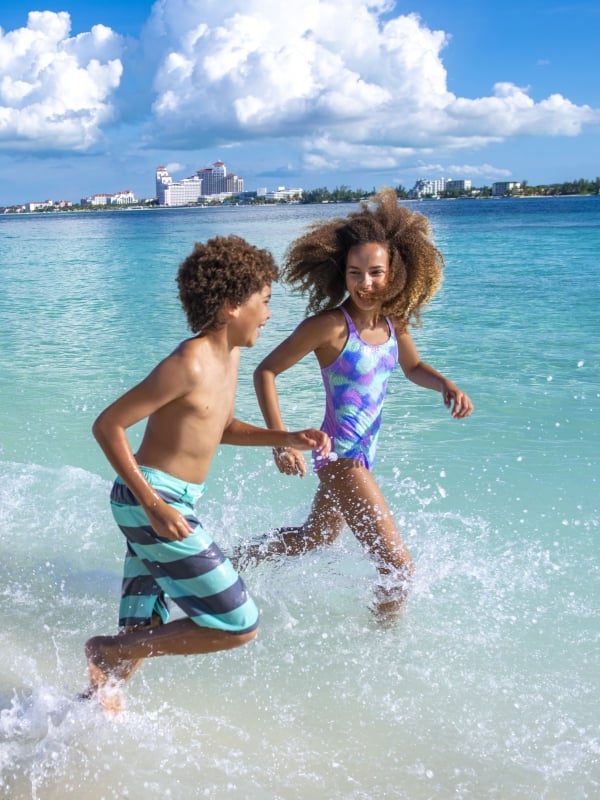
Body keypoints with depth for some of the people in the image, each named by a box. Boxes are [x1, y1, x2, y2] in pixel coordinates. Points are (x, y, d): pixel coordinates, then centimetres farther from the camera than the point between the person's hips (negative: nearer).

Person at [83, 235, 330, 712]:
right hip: (152, 502, -9)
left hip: (166, 502, 9)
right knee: (239, 625, -5)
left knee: (145, 634, 16)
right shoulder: (188, 365, -19)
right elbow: (107, 426, -17)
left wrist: (288, 438, 11)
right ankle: (108, 652, 4)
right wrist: (152, 504, -22)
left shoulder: (230, 355, 9)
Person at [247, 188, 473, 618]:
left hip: (362, 454, 9)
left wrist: (445, 384, -4)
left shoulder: (394, 321, -2)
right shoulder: (330, 325, -22)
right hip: (342, 457, -9)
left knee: (315, 537, 31)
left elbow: (413, 367, 17)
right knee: (399, 566, -9)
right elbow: (266, 372, -16)